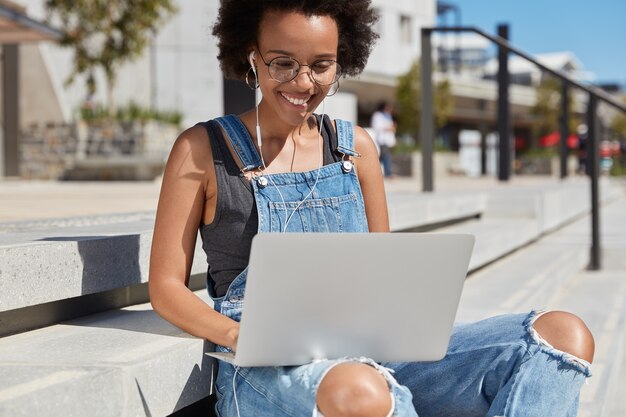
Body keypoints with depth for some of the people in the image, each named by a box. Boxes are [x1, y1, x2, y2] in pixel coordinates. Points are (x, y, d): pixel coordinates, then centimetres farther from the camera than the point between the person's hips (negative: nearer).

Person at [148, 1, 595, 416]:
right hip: (267, 370, -5)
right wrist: (240, 337, -17)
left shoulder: (356, 147, 15)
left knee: (564, 333, -18)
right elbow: (166, 287, 2)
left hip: (372, 355, 5)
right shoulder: (202, 150, 4)